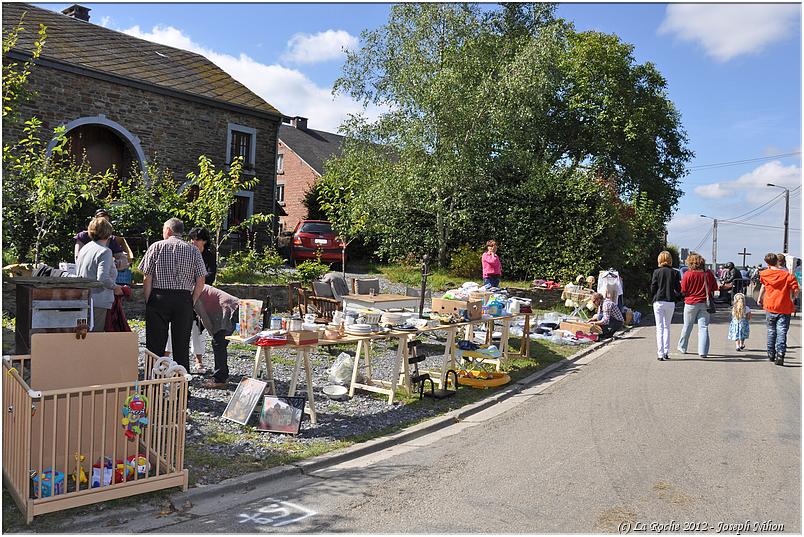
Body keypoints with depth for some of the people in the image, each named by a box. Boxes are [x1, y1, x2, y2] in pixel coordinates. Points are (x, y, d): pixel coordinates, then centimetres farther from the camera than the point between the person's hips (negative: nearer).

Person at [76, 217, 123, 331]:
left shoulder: (84, 249, 12)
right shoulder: (105, 251, -13)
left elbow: (77, 273, 20)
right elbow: (103, 278, -23)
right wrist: (115, 287, -6)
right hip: (97, 302, -8)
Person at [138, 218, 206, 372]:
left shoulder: (156, 247, 3)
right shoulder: (193, 250, 6)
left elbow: (147, 278, -3)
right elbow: (200, 282, 0)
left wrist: (147, 302, 3)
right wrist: (191, 302, 8)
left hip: (159, 298, -1)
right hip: (184, 299, 1)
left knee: (155, 344, 5)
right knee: (182, 345, 8)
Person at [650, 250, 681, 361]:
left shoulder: (657, 272, -4)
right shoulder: (675, 273, 0)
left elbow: (652, 288, -3)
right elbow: (678, 289, -1)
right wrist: (677, 298, 18)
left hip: (658, 302, -2)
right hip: (670, 302, 2)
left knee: (659, 328, 2)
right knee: (667, 327, 15)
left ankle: (660, 353, -4)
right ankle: (666, 352, 13)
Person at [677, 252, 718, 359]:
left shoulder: (687, 274, -12)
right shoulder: (709, 273, -2)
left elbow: (683, 291, -9)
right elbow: (714, 289, 5)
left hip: (691, 303, -2)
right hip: (705, 304, 2)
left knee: (687, 326, 13)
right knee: (703, 327, 2)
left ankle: (682, 348, 27)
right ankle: (703, 352, -4)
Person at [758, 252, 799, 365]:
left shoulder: (765, 274, 1)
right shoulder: (787, 275, -5)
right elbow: (796, 290, -10)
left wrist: (760, 298, 34)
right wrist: (792, 300, 8)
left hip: (770, 307, 2)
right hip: (785, 308, -2)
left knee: (771, 331, 16)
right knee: (782, 332, -4)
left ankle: (771, 355, 24)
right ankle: (780, 355, -16)